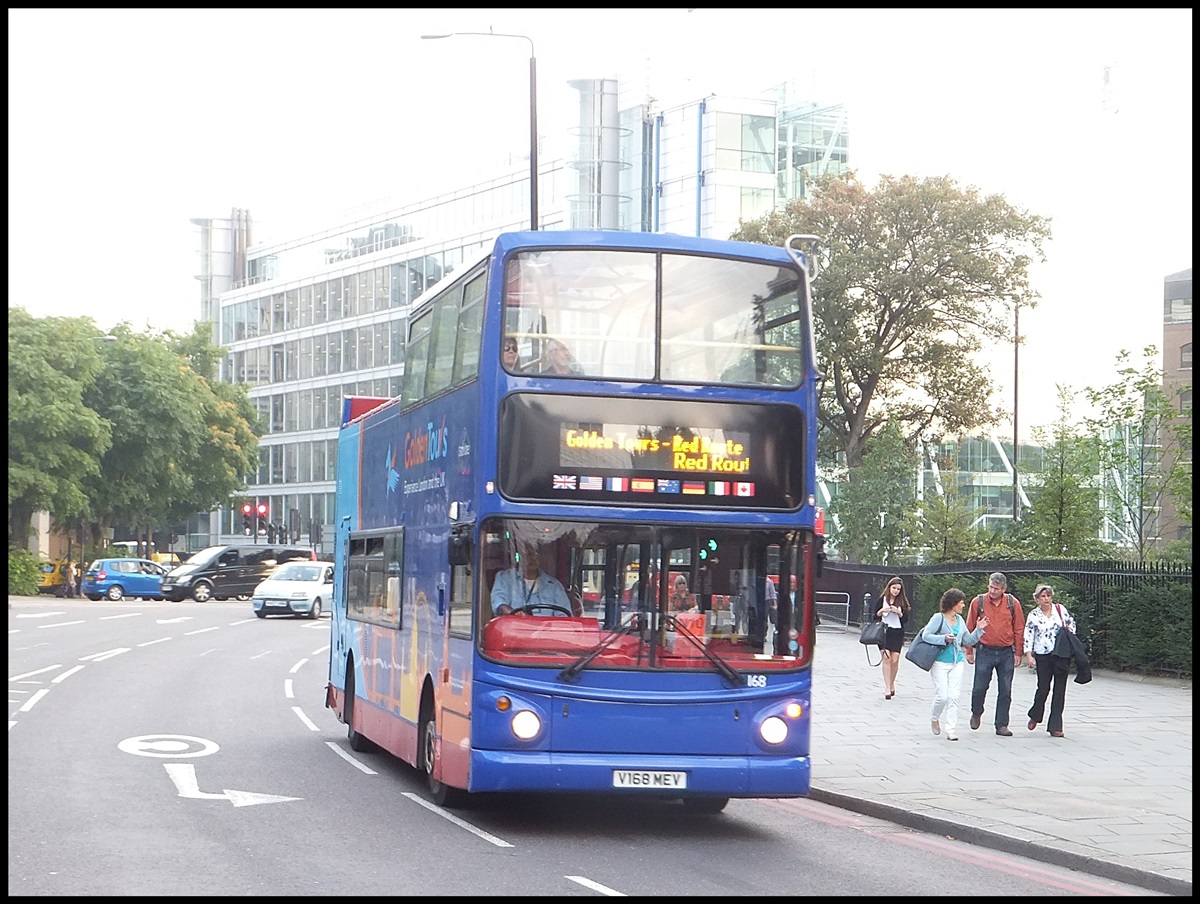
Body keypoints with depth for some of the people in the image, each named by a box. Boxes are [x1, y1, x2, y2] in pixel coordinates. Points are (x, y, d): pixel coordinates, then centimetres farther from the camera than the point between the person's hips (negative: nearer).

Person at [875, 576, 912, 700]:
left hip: (897, 633, 1)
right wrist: (881, 611, -13)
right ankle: (887, 688, -13)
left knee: (895, 660, -4)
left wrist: (899, 612, -14)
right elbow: (875, 616, 6)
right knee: (886, 658, -12)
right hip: (884, 632, -1)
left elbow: (906, 619, 4)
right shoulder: (882, 600, 4)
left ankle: (892, 683, 19)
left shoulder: (902, 602, 6)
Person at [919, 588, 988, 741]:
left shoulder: (960, 620, 13)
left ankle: (951, 730, 1)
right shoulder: (939, 618, -6)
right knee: (942, 696, -7)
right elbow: (926, 635, -12)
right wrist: (944, 639, -21)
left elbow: (968, 640, 19)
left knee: (953, 697, -2)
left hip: (957, 662, 5)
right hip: (940, 662, -5)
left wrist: (979, 629, 5)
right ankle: (934, 718, 23)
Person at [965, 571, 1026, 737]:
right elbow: (970, 628, 4)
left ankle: (1002, 725, 11)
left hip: (1006, 653, 1)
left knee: (1005, 691, 3)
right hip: (985, 652, -1)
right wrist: (969, 652, 3)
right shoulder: (978, 602, -2)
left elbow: (1019, 629, 6)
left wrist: (1018, 653, 3)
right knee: (980, 687, 1)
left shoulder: (1013, 603, 0)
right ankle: (976, 713, 29)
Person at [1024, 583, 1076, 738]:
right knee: (1043, 688, 0)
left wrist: (1070, 630, -3)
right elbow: (1028, 636, -1)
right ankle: (1035, 716, 30)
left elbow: (1071, 622, 19)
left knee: (1059, 690, 0)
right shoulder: (1033, 616, 1)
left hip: (1062, 655, 1)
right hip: (1043, 656, -1)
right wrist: (1028, 655, -9)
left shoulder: (1060, 609, 4)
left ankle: (1055, 726, 3)